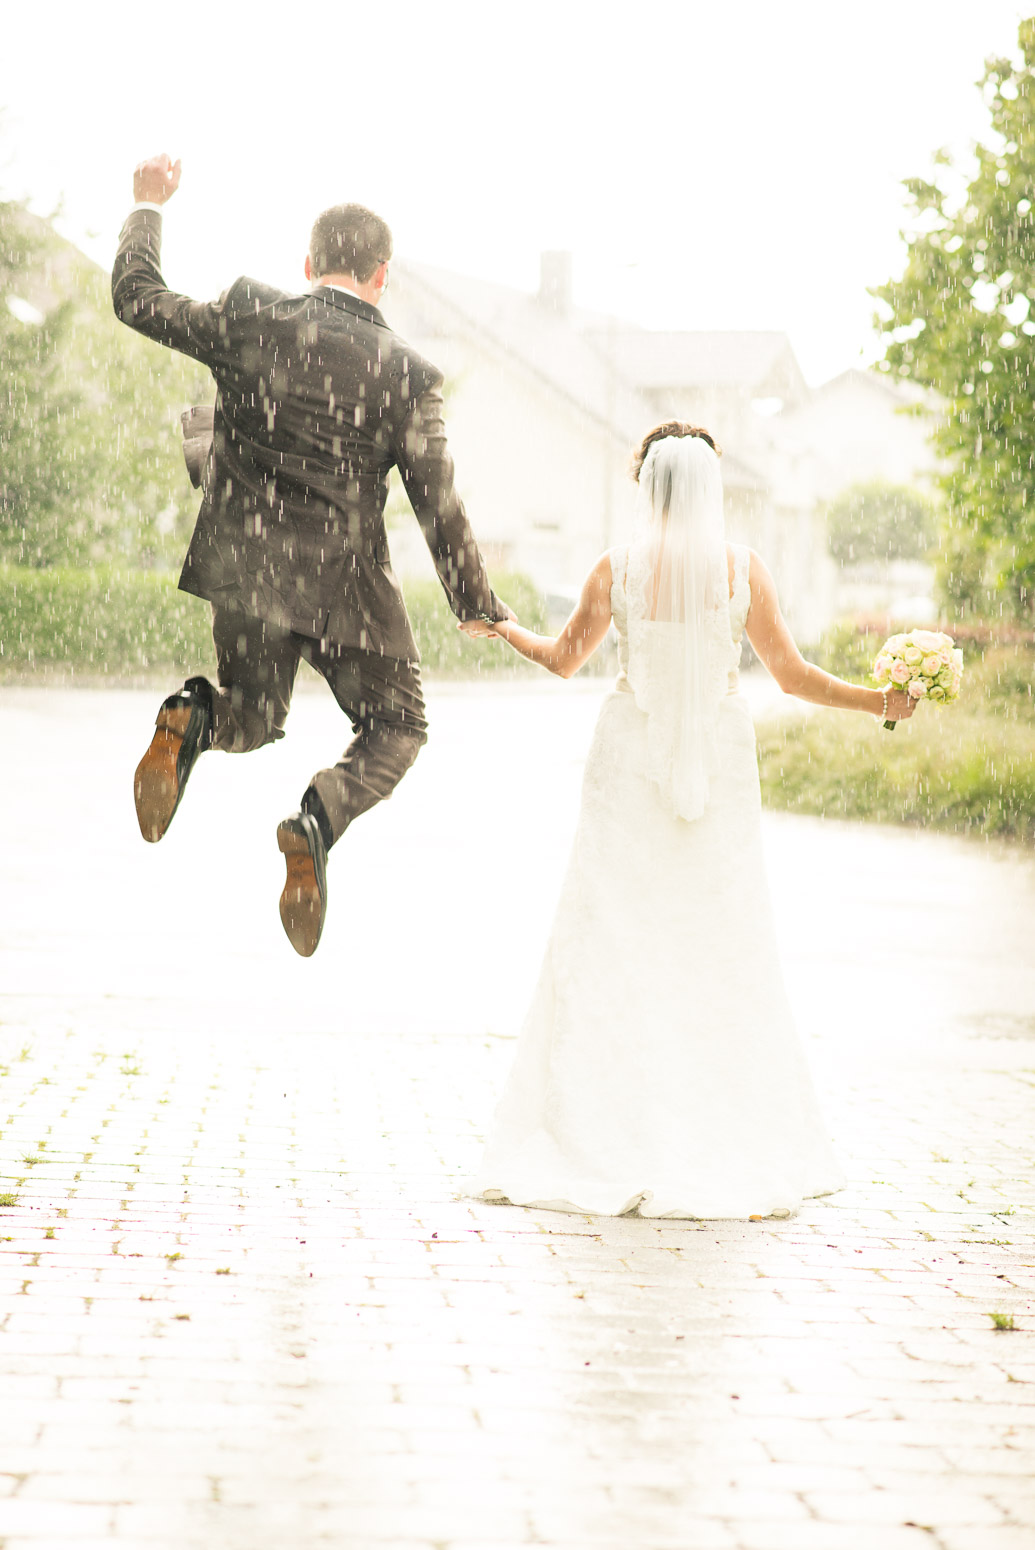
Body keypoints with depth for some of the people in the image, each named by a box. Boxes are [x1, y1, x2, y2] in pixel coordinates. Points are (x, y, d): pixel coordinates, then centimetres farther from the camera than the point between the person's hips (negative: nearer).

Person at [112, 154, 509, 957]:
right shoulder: (408, 374, -12)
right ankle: (316, 825, -12)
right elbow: (439, 508, -7)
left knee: (253, 724, 26)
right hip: (346, 588, -3)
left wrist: (148, 207, 22)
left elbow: (138, 300, 6)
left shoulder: (249, 319, -9)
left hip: (246, 573, 3)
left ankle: (193, 719, -11)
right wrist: (480, 606, 7)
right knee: (396, 728, 19)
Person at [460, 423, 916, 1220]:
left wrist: (500, 624, 26)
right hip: (720, 764, 0)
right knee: (723, 949, 7)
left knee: (611, 946, 4)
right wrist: (882, 700, 9)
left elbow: (564, 657, 7)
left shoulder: (617, 569, -5)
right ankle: (736, 1145, 8)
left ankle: (606, 1140, 1)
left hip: (630, 764, 0)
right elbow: (793, 675, -4)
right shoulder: (743, 568, -6)